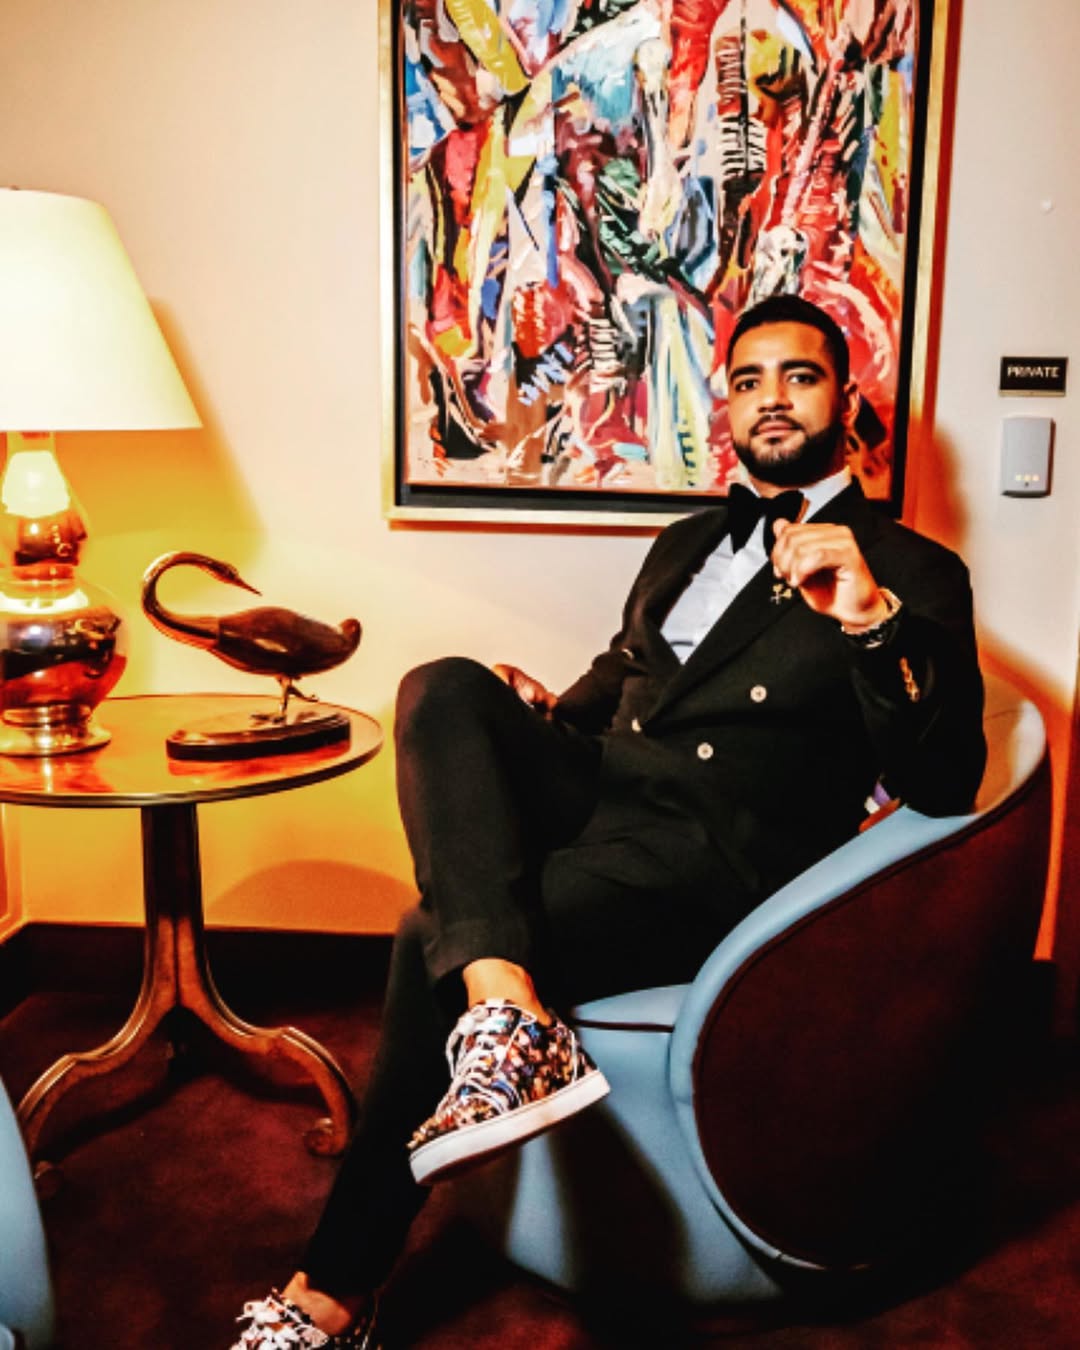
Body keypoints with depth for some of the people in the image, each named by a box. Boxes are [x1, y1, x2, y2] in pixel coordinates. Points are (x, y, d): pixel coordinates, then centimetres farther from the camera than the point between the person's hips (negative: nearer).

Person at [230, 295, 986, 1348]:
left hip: (713, 859, -6)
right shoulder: (685, 544, 26)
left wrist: (872, 619, -24)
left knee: (434, 935, -26)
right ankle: (505, 1011, -36)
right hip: (594, 795, 7)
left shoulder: (911, 573, 5)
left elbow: (946, 783, -8)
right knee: (442, 687, -22)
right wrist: (547, 716, 11)